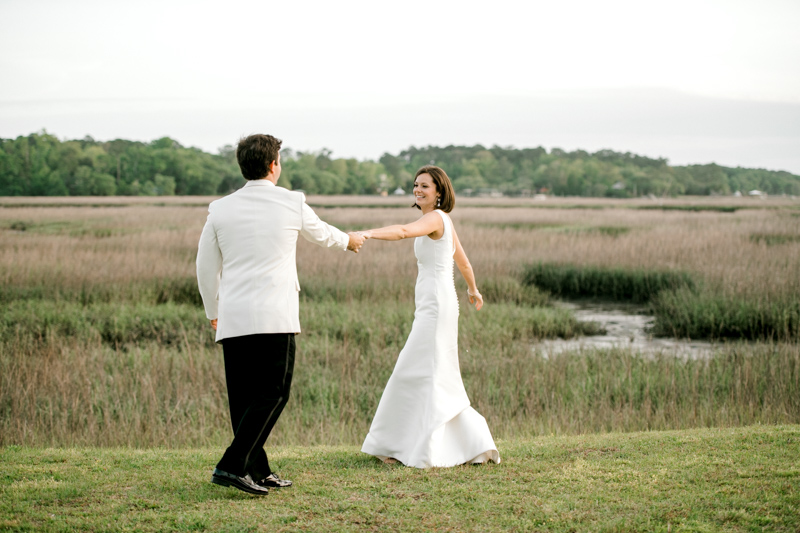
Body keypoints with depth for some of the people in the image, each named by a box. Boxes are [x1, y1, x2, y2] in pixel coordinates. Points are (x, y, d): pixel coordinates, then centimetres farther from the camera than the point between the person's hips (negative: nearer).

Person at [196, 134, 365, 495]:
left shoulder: (220, 210, 7)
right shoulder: (292, 203, 1)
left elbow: (206, 267, 13)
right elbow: (321, 233, 21)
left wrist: (213, 312, 29)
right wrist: (348, 241, 44)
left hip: (233, 319, 4)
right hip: (275, 317, -4)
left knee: (243, 397, 9)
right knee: (272, 393, -2)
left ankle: (258, 471, 14)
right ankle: (232, 465, -14)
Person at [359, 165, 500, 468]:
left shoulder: (435, 218, -11)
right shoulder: (444, 222, 17)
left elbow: (403, 232, -32)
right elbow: (463, 261, 31)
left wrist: (366, 234, -45)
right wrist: (473, 289, 48)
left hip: (436, 305, -10)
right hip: (431, 306, 10)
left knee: (422, 374, -10)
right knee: (438, 379, 12)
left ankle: (429, 452, -8)